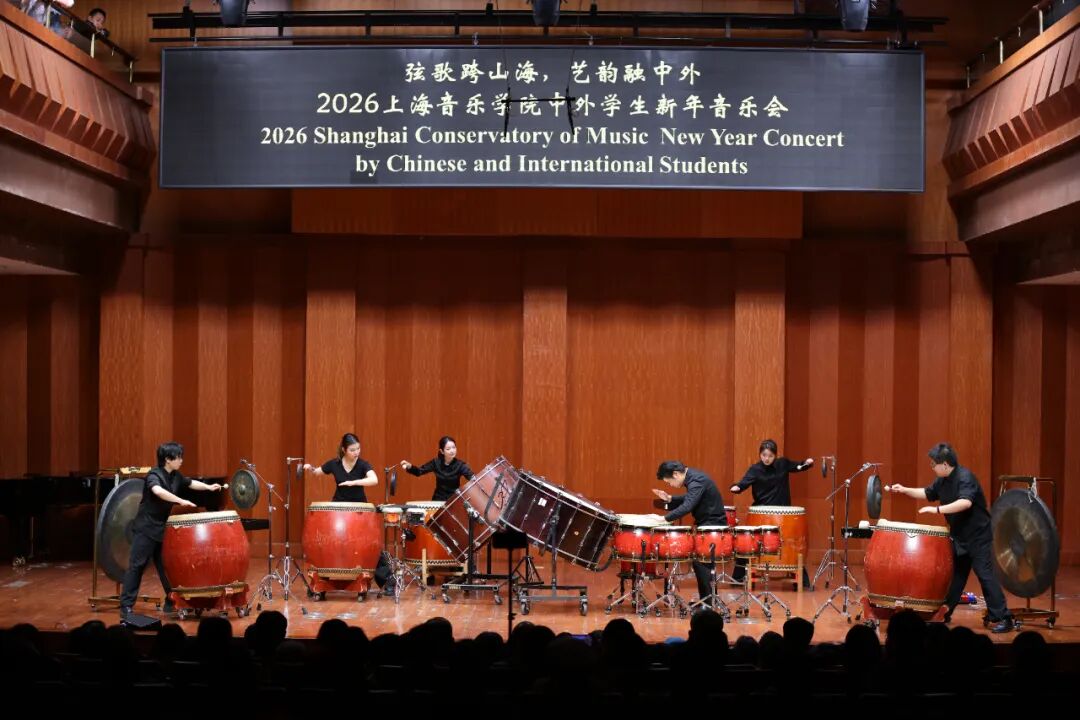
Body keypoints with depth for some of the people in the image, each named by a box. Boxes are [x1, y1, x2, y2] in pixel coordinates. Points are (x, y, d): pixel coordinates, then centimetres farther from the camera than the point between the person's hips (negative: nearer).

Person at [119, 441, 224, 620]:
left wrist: (208, 487, 13)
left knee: (167, 566, 9)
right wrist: (181, 501, -44)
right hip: (145, 528, -7)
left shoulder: (175, 476, 6)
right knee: (137, 566, -6)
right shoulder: (154, 475, -18)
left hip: (162, 528, 8)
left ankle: (171, 603, 18)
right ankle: (126, 606, -4)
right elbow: (158, 491, -39)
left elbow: (190, 483, 25)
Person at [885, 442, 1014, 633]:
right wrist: (904, 490, 9)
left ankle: (1002, 619, -5)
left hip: (978, 536, -8)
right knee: (954, 575, 14)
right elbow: (927, 494, 21)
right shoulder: (943, 480, 4)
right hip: (959, 536, 8)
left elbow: (966, 502, -39)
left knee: (985, 575, -9)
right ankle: (944, 613, 22)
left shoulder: (965, 477, -22)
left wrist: (937, 510, -42)